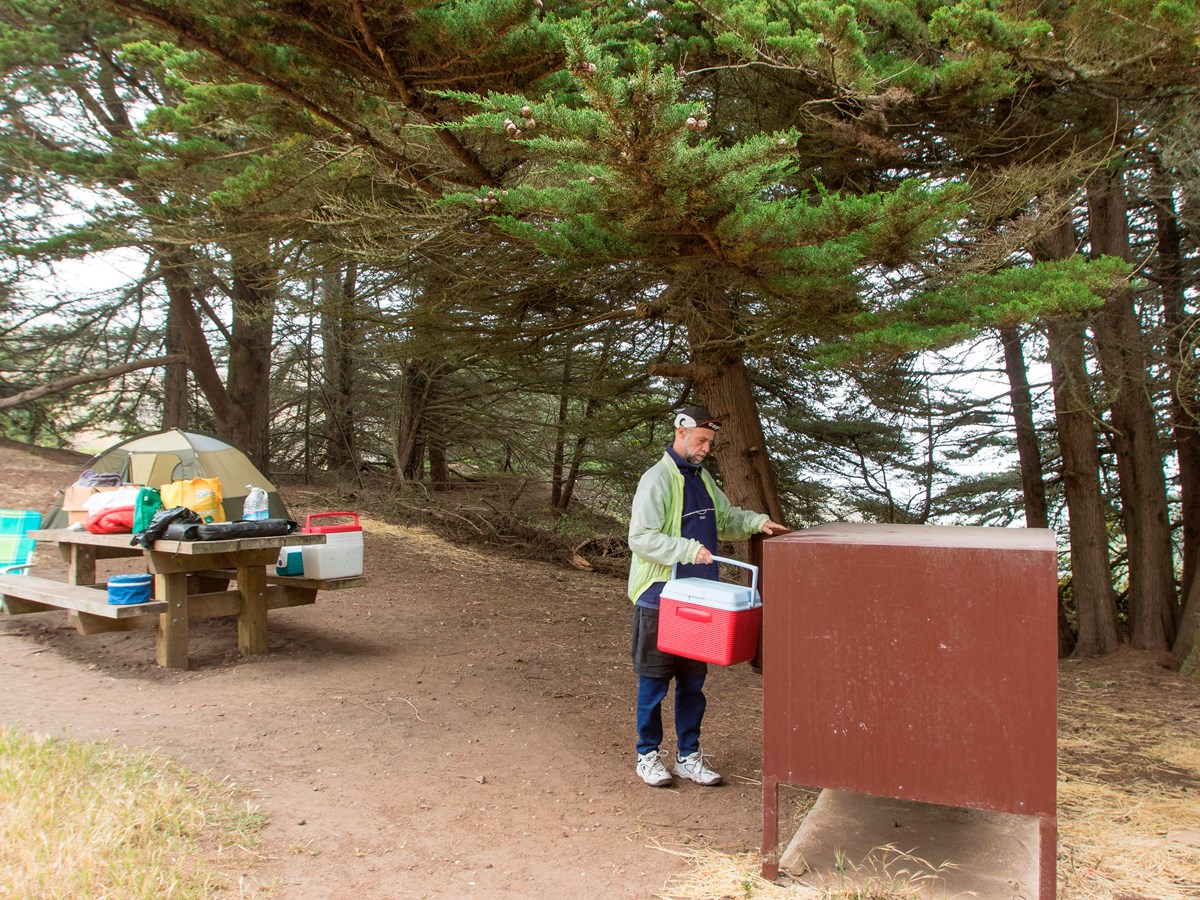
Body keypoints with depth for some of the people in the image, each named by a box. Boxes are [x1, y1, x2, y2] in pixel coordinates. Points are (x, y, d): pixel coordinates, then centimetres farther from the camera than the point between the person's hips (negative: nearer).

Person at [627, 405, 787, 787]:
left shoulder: (702, 478, 12)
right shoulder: (657, 479, -13)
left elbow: (726, 519, 23)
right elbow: (640, 537, -20)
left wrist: (758, 522, 4)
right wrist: (688, 549, -28)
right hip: (660, 598, -7)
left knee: (693, 681, 14)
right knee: (654, 680, 5)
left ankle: (688, 756, 25)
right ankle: (648, 755, 20)